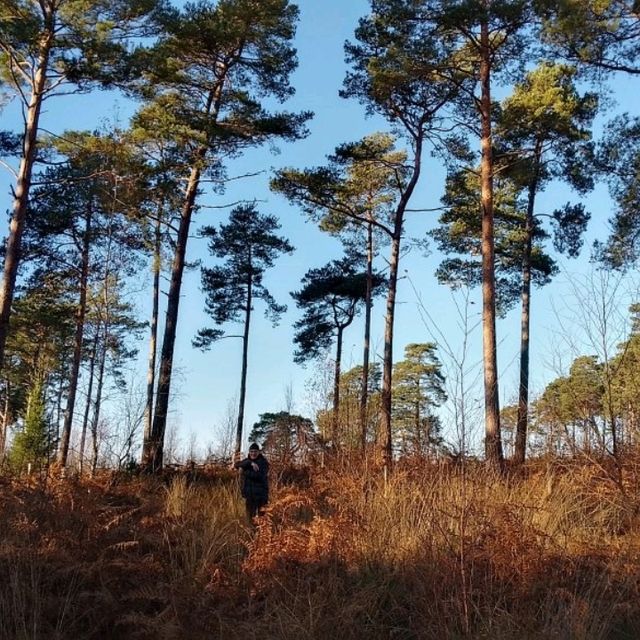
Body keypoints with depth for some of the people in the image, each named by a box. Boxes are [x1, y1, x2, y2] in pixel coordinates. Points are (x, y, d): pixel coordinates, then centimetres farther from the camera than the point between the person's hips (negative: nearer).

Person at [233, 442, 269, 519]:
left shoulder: (263, 462, -3)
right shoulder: (247, 461, 11)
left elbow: (261, 476, -15)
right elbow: (236, 464, -10)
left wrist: (248, 473, -11)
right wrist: (251, 463, -22)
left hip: (260, 493, -4)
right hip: (249, 493, 5)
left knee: (259, 515, -9)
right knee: (250, 514, 8)